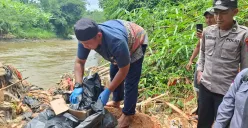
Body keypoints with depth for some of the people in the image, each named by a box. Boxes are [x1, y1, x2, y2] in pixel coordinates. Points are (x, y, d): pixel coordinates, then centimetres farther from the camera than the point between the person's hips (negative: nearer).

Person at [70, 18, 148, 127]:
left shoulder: (117, 42, -47)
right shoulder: (86, 38, -30)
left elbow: (124, 70, -33)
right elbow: (79, 62, -18)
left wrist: (107, 91, -33)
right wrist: (78, 86, -31)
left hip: (136, 41, -6)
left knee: (130, 81, -11)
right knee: (113, 73, 15)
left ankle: (128, 114, 4)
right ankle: (117, 101, 36)